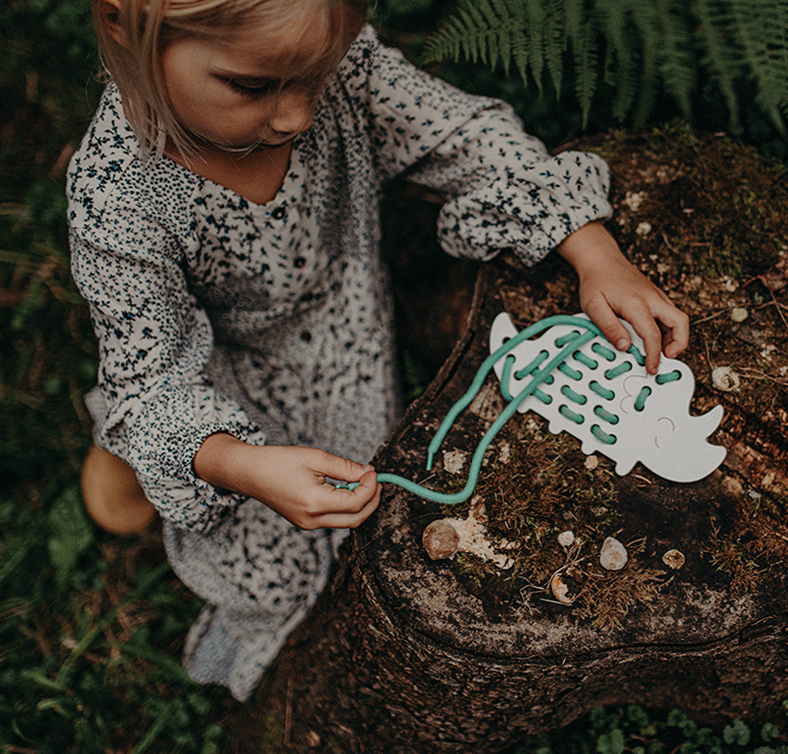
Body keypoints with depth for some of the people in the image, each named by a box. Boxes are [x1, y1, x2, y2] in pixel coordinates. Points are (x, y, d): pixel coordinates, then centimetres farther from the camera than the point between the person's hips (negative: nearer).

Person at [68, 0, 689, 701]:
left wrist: (598, 255, -28)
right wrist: (242, 466, -52)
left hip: (341, 321, 4)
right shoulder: (119, 195, -40)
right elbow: (154, 380, -32)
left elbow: (463, 134, -21)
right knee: (265, 559, 14)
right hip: (223, 364, -3)